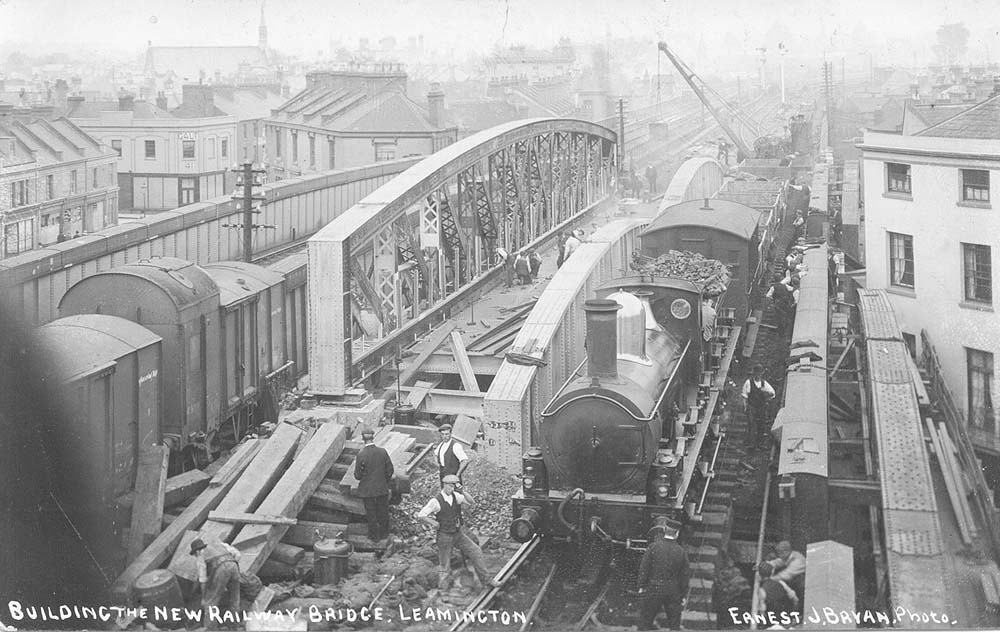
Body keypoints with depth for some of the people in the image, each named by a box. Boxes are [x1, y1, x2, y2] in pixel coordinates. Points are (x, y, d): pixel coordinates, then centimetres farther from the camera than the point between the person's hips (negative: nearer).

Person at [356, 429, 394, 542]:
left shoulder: (361, 455, -20)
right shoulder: (382, 452, -10)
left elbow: (358, 475, -14)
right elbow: (390, 470, -3)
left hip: (367, 490, -2)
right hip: (382, 488, 3)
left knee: (371, 513, 13)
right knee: (383, 512, 19)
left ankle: (374, 536, 24)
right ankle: (383, 533, 32)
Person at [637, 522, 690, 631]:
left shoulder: (654, 547, -10)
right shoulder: (681, 551, -2)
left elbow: (644, 568, -9)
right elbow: (685, 574, 3)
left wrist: (641, 586, 0)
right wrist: (682, 595, 11)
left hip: (654, 589, -2)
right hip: (674, 592, 2)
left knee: (646, 618, 10)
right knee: (674, 622, 11)